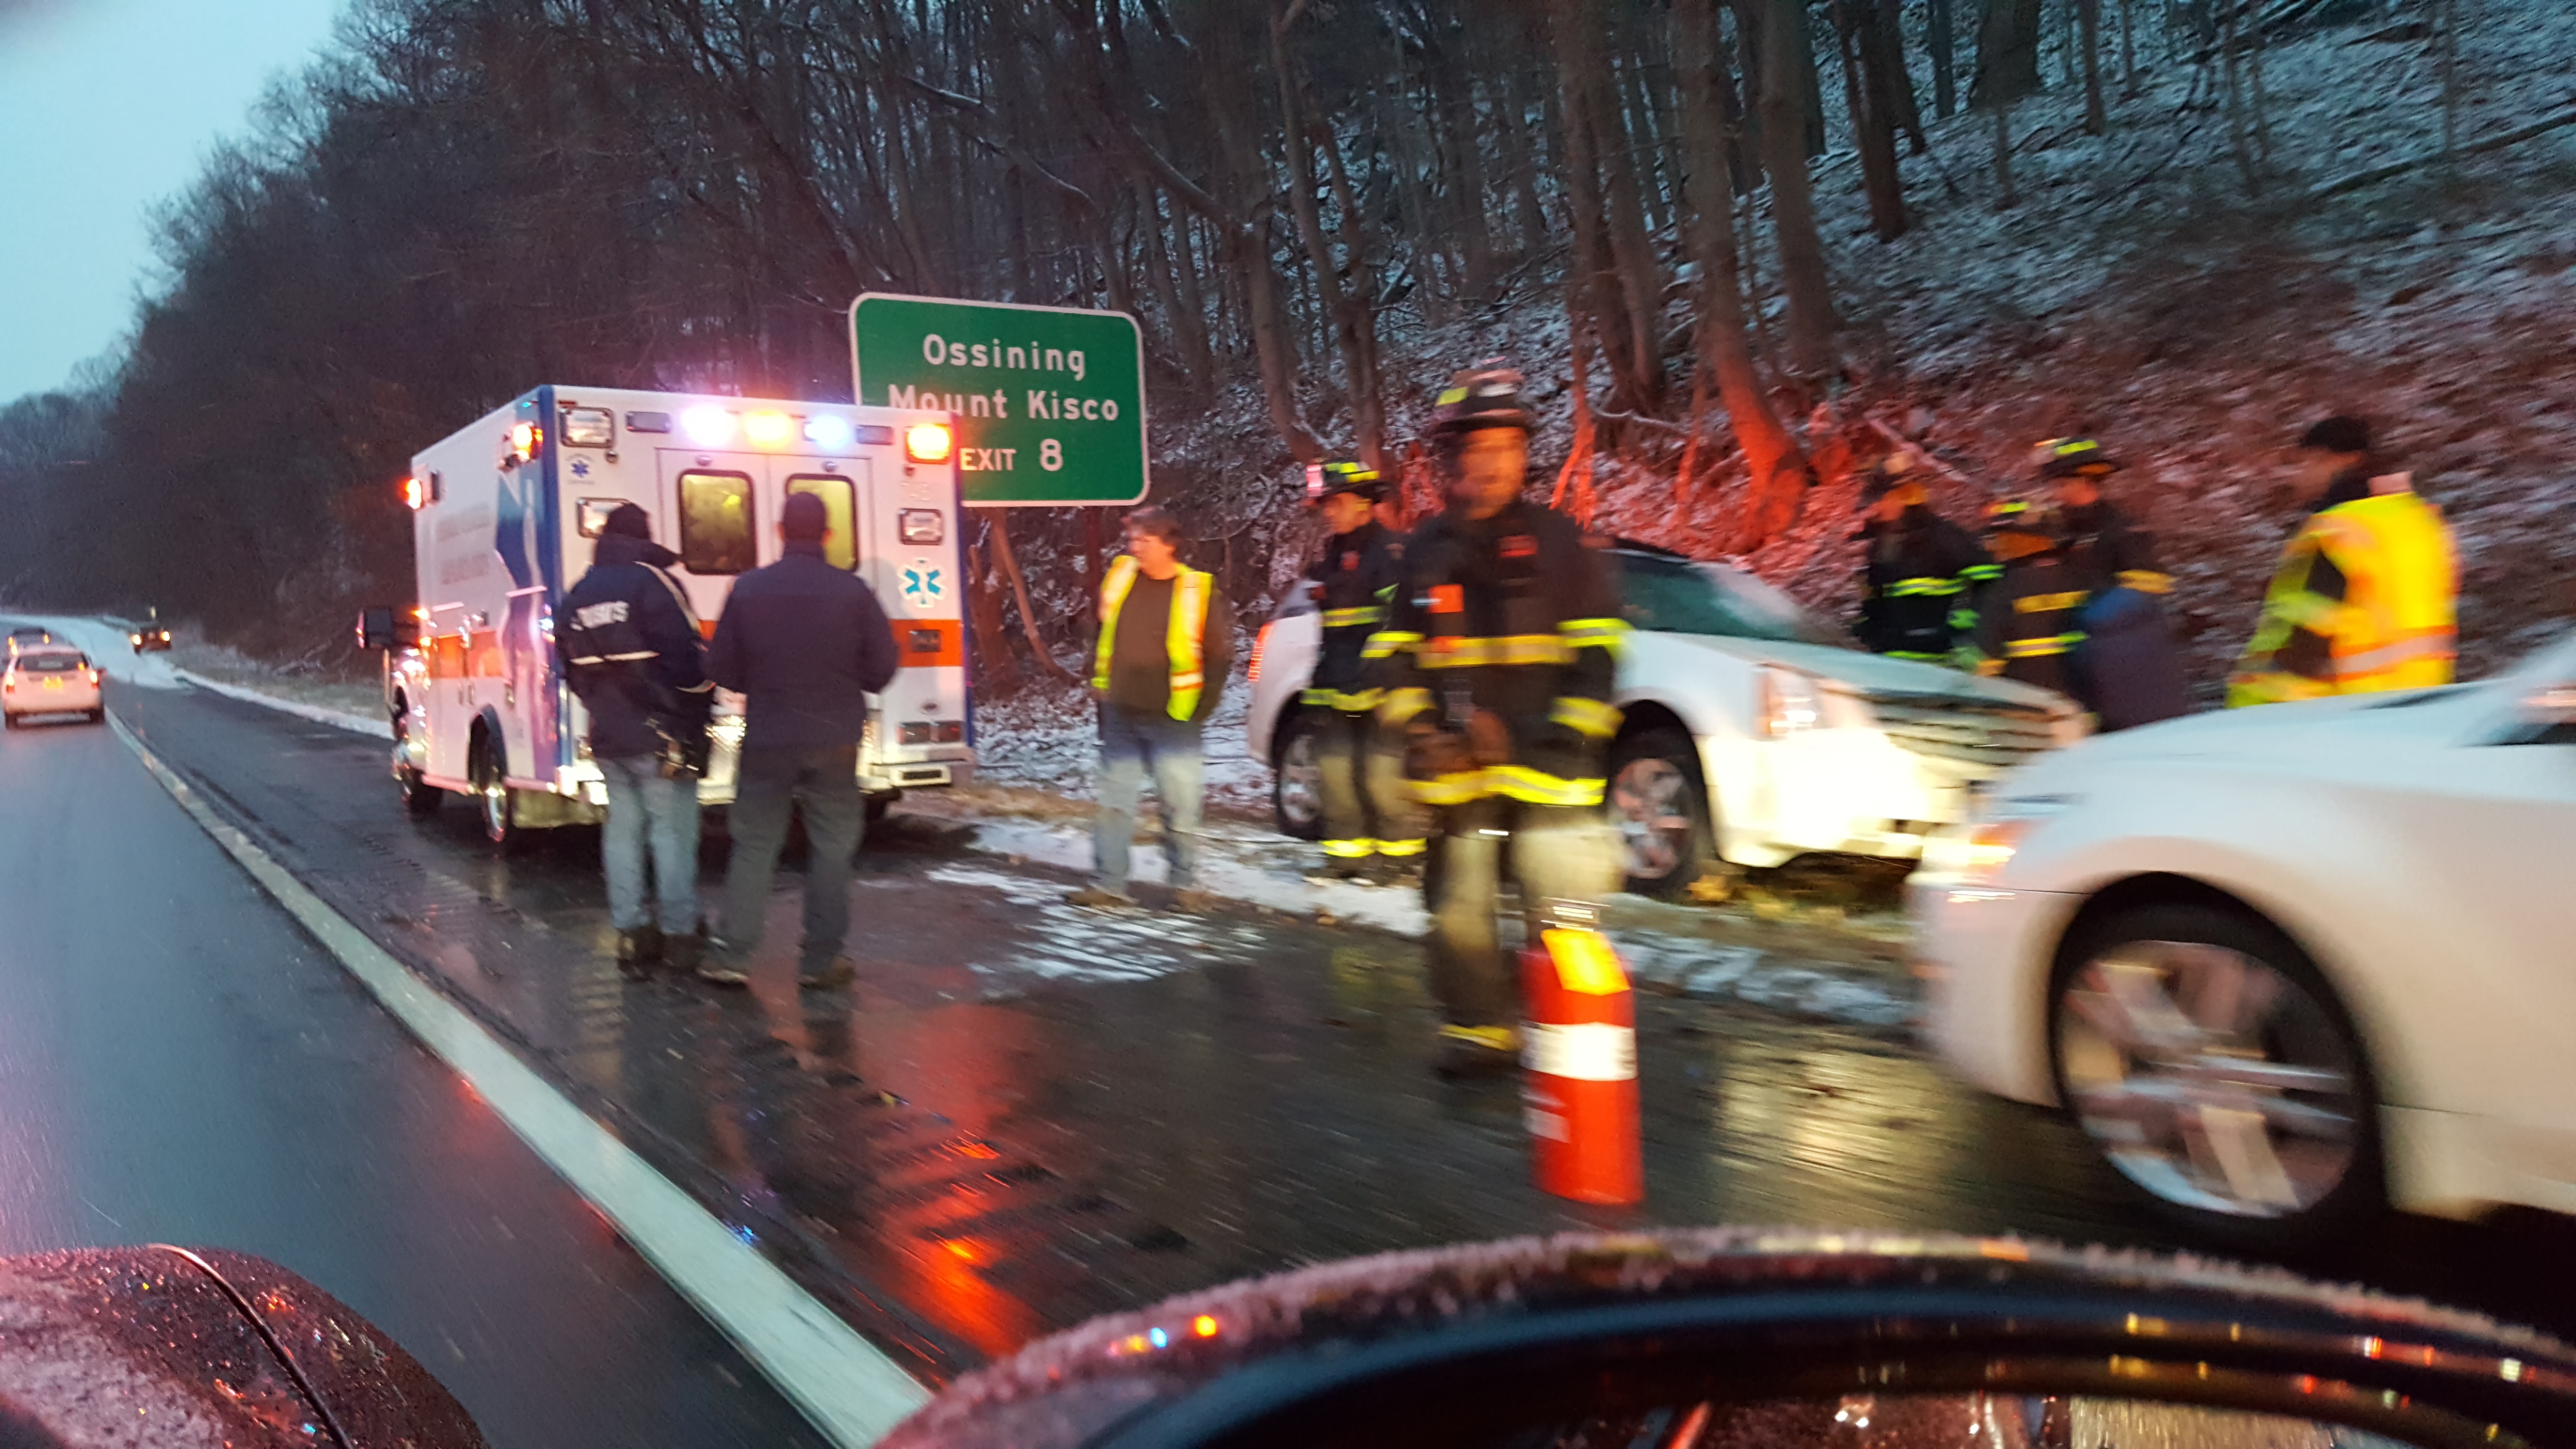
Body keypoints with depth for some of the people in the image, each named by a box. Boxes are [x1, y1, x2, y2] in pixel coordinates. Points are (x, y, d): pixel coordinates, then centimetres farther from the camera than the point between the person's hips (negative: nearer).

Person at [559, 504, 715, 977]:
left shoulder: (576, 597, 13)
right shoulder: (652, 582, -11)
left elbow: (574, 671, 17)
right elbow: (687, 654, -16)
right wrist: (703, 697, 0)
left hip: (608, 737, 7)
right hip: (661, 734, -7)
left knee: (622, 829, 11)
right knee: (673, 831, -2)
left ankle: (631, 934, 13)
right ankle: (679, 936, 0)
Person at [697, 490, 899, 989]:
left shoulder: (748, 588, -4)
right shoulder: (853, 591, -7)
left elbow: (722, 669, 1)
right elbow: (881, 670, -2)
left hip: (767, 740, 1)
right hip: (834, 742, -1)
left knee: (754, 846, 10)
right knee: (832, 846, 8)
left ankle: (734, 957, 9)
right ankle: (820, 961, 11)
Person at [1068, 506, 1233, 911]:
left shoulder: (1199, 590, -8)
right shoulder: (1119, 577, 3)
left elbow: (1220, 653, -2)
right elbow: (1102, 636, 16)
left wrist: (1201, 707, -5)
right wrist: (1100, 688, 14)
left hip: (1172, 722, -4)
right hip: (1120, 718, 4)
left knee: (1180, 806, 2)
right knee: (1114, 803, 6)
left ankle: (1185, 885, 15)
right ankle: (1107, 884, 12)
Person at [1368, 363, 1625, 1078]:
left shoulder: (1557, 539, 2)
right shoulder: (1426, 550, 11)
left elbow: (1596, 647, 1)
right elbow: (1392, 652, 13)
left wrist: (1568, 736, -9)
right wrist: (1419, 727, -2)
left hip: (1543, 763, -3)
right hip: (1454, 764, 3)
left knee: (1559, 902, -3)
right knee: (1459, 903, 7)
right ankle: (1477, 1027, 21)